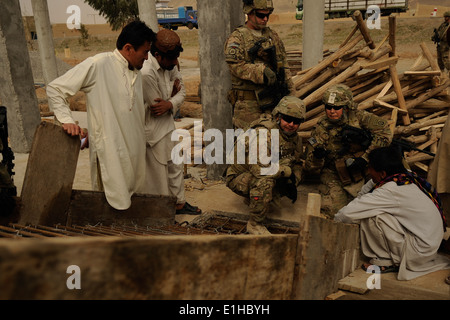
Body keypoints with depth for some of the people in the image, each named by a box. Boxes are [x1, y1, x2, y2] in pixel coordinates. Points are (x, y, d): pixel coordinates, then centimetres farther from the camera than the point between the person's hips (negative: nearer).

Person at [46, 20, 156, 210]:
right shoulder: (97, 65, -10)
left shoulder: (137, 73, 13)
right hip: (110, 155, -7)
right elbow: (54, 89, -6)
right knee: (117, 204, -2)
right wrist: (67, 120, -15)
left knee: (135, 201, 15)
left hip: (135, 152, 7)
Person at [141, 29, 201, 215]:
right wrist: (172, 94, -6)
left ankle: (179, 203, 40)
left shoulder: (170, 65, -2)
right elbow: (155, 108, -22)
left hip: (167, 125, 8)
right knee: (158, 174, 6)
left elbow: (181, 91, 2)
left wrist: (169, 104, -18)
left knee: (175, 166, 21)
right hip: (153, 131, -8)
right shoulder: (146, 73, -28)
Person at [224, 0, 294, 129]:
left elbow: (284, 65, 18)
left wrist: (290, 94, 13)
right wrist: (261, 71, -29)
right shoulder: (237, 38, -3)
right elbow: (236, 65, -18)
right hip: (247, 104, -5)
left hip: (273, 100, 6)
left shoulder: (273, 36, 15)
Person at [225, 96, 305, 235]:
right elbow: (258, 168, -38)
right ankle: (254, 224, -17)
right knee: (265, 180, -35)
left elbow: (297, 163, 15)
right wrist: (287, 171, -24)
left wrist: (293, 183, -6)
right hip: (239, 177, -8)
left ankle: (252, 199, 13)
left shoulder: (295, 138, -1)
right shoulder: (262, 133, -29)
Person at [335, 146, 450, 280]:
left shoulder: (390, 191, -25)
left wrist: (336, 219, -5)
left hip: (421, 249, -9)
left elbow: (348, 213, -24)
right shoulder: (407, 176, -1)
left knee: (371, 217, -21)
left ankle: (388, 262, -3)